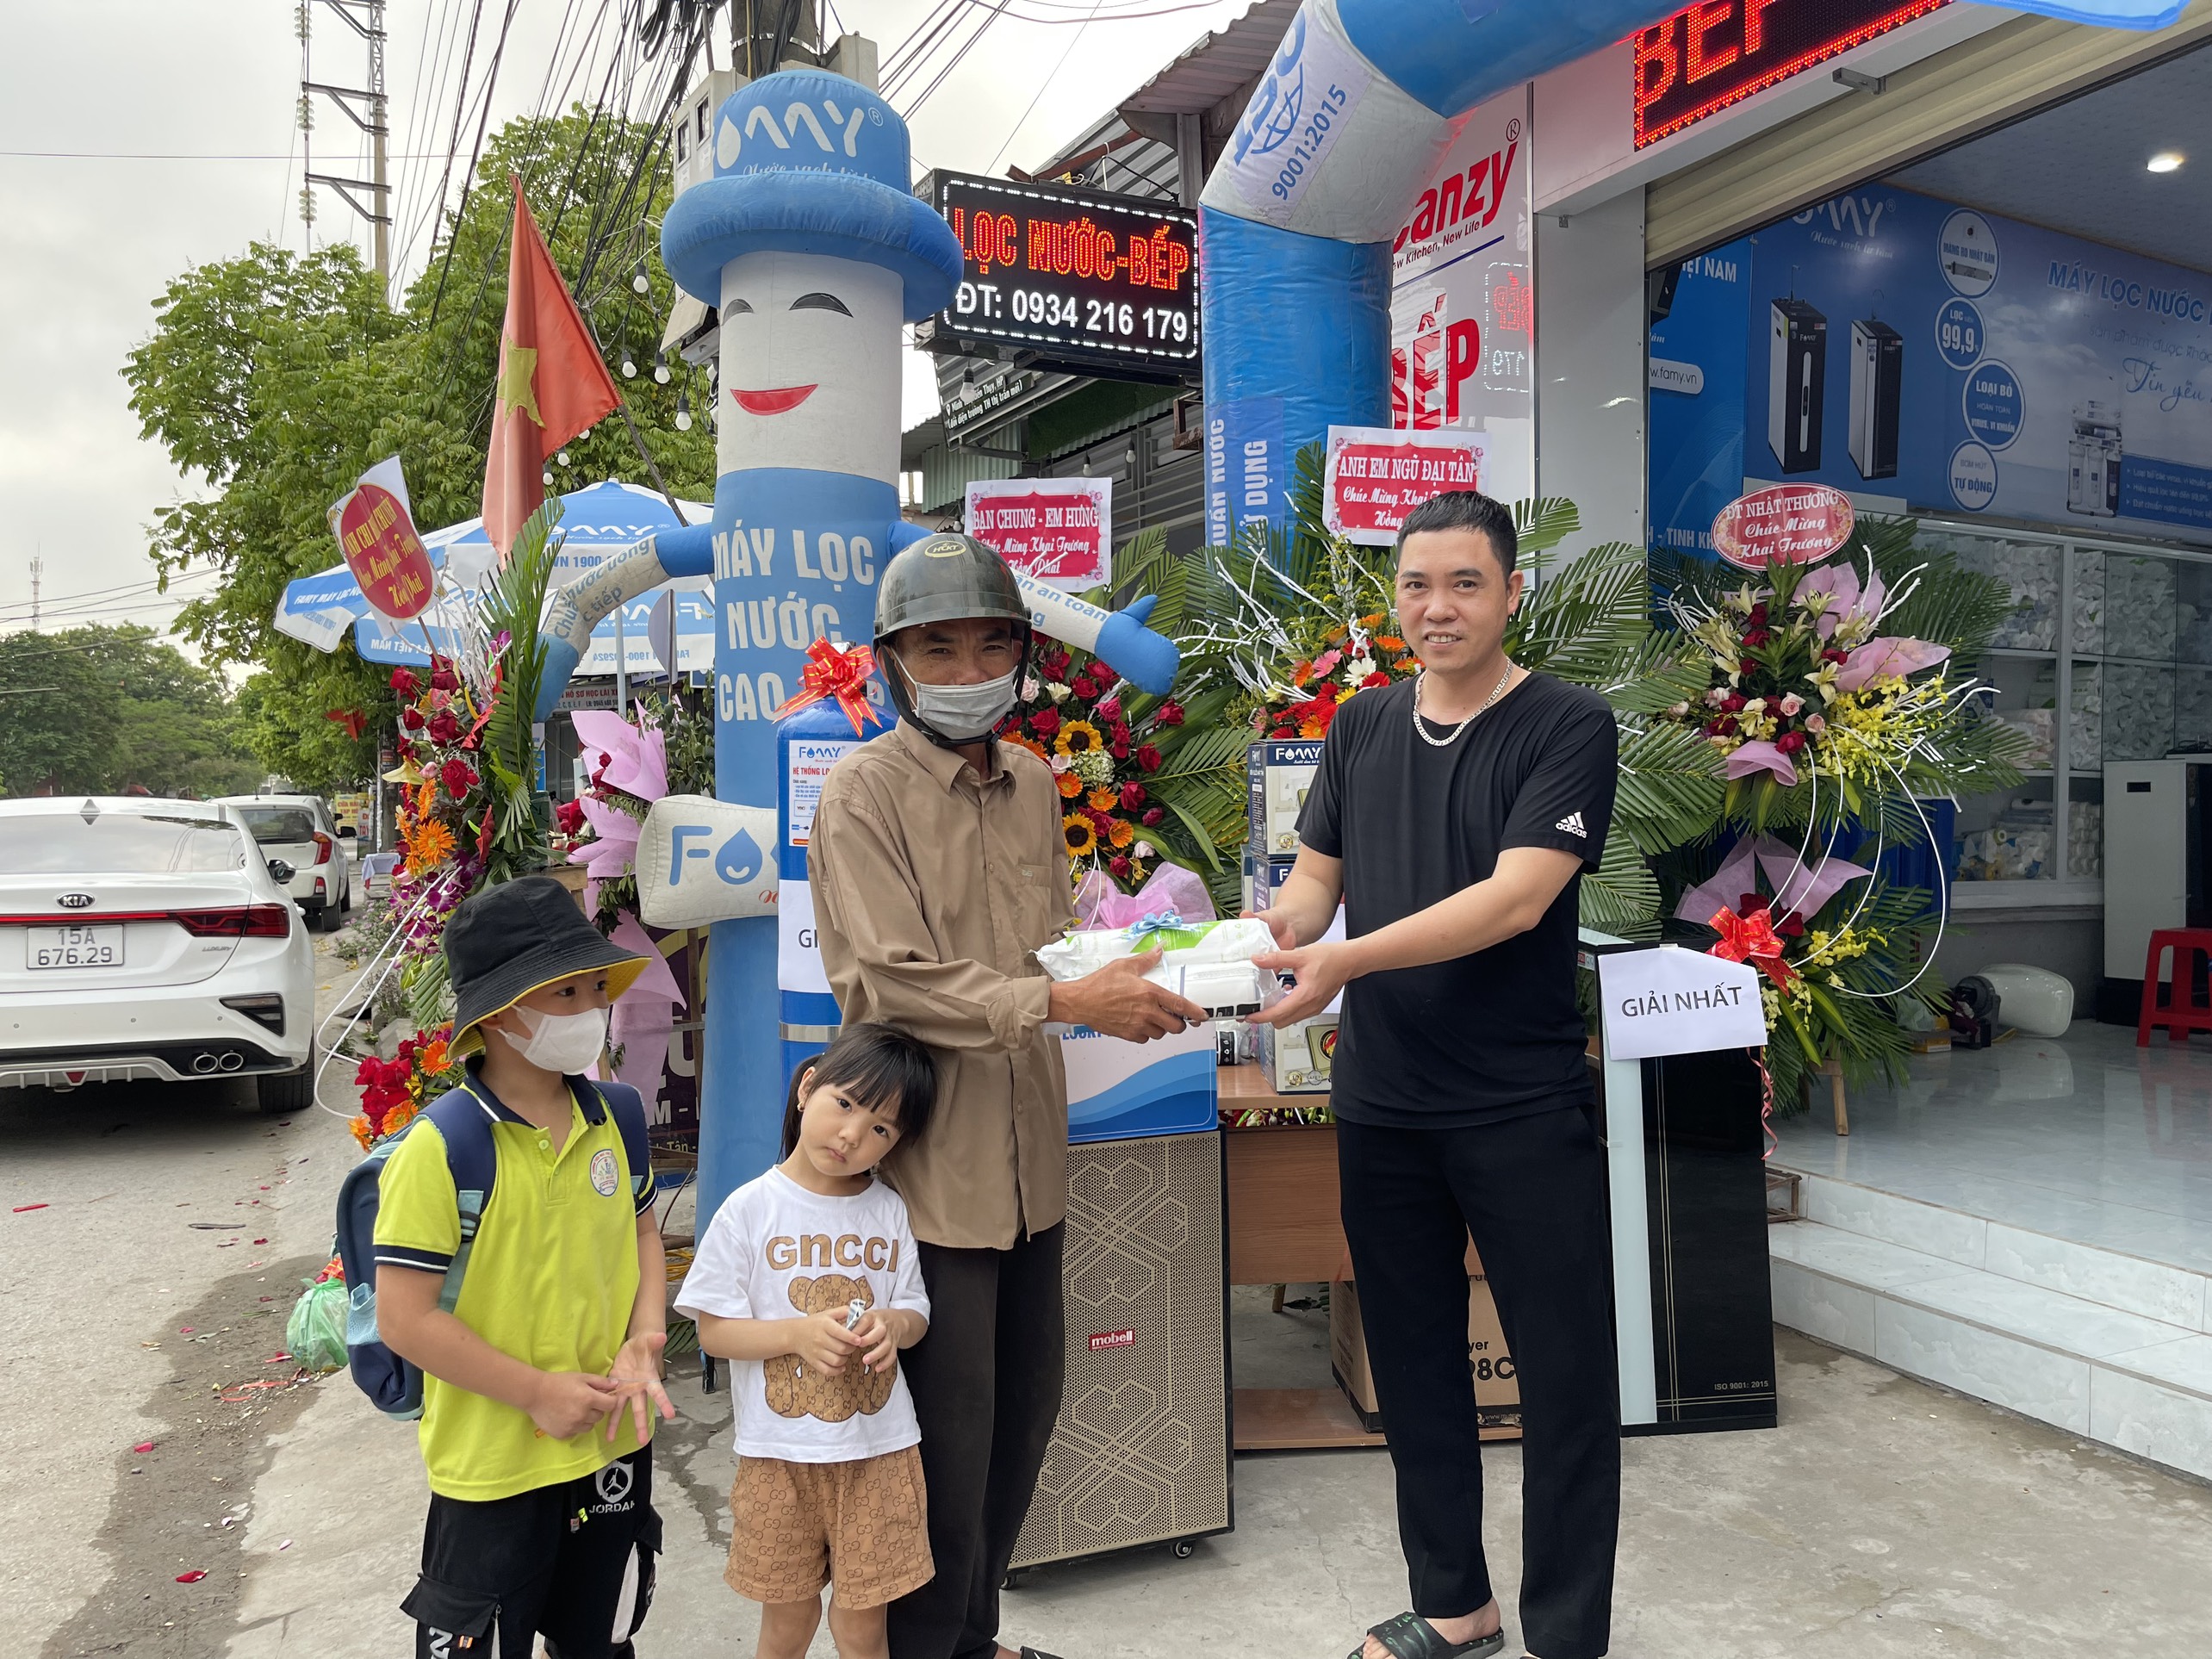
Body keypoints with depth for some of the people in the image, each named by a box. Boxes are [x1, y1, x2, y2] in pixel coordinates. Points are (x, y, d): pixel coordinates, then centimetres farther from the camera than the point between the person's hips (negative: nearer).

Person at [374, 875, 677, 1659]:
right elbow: (404, 1317, -19)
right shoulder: (441, 1149, -20)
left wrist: (643, 1344, -5)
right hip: (492, 1467, -5)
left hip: (614, 1443, 6)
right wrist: (538, 1392, -17)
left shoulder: (616, 1116, -3)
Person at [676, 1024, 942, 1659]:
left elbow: (917, 1313, 5)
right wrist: (799, 1333, -23)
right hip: (780, 1450, -1)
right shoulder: (750, 1210, -11)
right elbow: (714, 1331, -8)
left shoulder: (890, 1212, -3)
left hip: (879, 1448, 1)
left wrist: (890, 1326, -17)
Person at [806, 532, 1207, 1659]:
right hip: (930, 1157, -7)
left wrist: (1124, 981, -7)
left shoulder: (1032, 784, 10)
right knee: (951, 1435, 3)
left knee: (1026, 1398, 19)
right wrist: (1066, 1001, -25)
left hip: (1027, 1149, 7)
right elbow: (891, 977, -20)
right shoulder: (863, 791, -11)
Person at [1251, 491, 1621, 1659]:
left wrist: (1346, 959, -27)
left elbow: (1516, 896, -19)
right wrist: (1276, 927, -11)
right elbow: (1318, 871, 11)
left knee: (1564, 1375, 5)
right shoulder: (1362, 725, 9)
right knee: (1413, 1363, 16)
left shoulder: (1567, 728, -8)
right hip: (1381, 1105, 5)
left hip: (1522, 1111, -5)